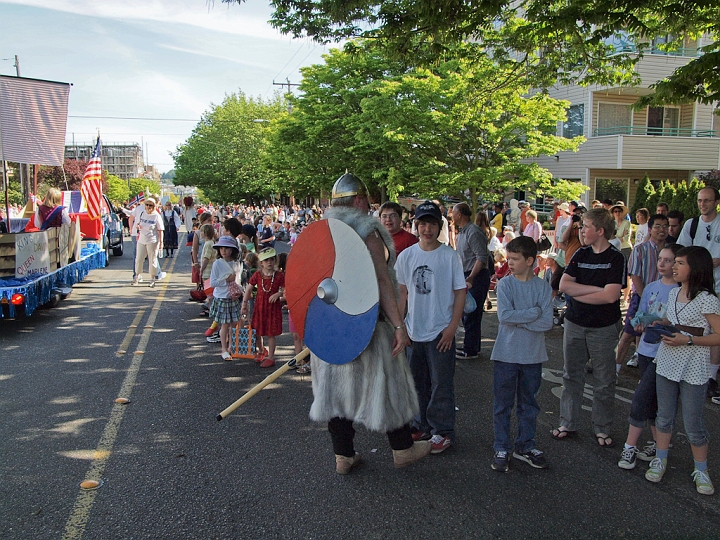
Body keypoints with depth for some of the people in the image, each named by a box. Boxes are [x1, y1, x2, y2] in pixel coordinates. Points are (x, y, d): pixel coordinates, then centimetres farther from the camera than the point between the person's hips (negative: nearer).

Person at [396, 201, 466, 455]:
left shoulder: (449, 255, -7)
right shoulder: (406, 256, 3)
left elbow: (460, 292, -5)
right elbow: (403, 292, 10)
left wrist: (452, 327, -11)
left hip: (441, 331, -4)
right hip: (413, 330, 4)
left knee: (441, 384, 2)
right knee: (418, 382, 15)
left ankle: (442, 431, 15)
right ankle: (422, 425, 30)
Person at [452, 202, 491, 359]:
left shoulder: (473, 232, -17)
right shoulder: (462, 232, 15)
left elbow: (482, 258, -22)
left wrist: (470, 278, -27)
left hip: (477, 277, -10)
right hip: (468, 277, 10)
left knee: (471, 314, -5)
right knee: (466, 312, 15)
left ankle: (470, 350, 3)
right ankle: (472, 346, 26)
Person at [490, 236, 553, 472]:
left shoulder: (543, 287, -2)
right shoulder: (505, 284, -5)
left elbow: (547, 322, -11)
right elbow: (504, 316, -19)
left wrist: (518, 320, -16)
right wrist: (533, 313, -14)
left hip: (533, 356, 2)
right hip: (506, 355, -2)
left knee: (529, 404, 14)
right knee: (503, 404, 7)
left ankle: (525, 446, 29)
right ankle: (501, 448, 19)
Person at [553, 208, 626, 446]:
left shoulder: (616, 258, -9)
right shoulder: (580, 254, 5)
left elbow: (610, 295, -20)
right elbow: (564, 285, -5)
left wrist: (577, 293, -12)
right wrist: (595, 288, -14)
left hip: (603, 328, -4)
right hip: (574, 325, 5)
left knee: (604, 382, 6)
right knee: (571, 376, 12)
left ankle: (602, 429, 19)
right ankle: (568, 424, 23)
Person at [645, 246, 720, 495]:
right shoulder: (674, 294, 7)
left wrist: (688, 340, -23)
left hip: (693, 371, -6)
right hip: (666, 364, 6)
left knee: (693, 424, 3)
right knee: (664, 416, 16)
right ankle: (660, 460, 30)